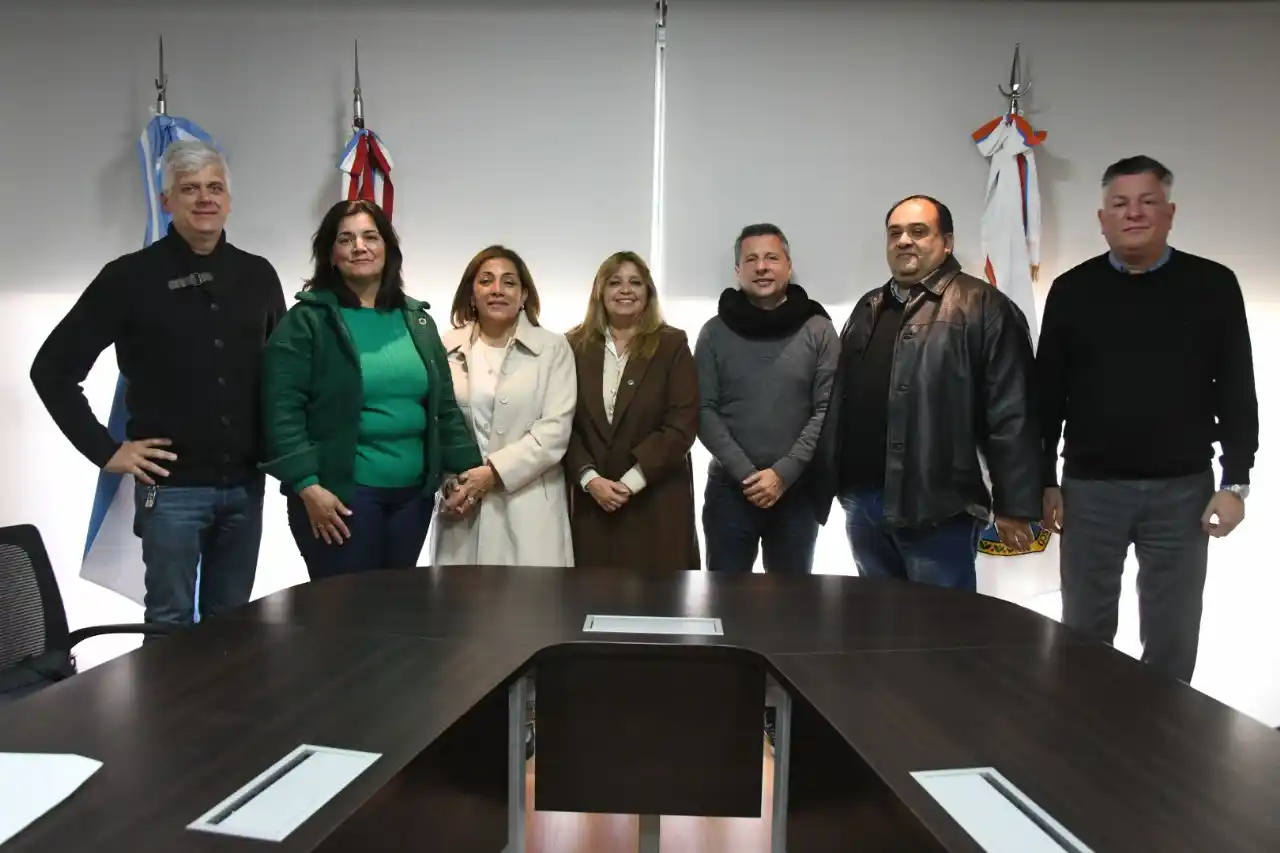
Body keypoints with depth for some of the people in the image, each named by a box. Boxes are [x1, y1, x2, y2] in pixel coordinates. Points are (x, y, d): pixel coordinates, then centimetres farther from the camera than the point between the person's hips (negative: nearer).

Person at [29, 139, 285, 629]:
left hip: (245, 484, 3)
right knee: (171, 622, 8)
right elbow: (52, 369, -3)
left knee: (232, 622, 15)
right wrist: (105, 450, -8)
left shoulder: (258, 275, 5)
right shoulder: (131, 277, -5)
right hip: (172, 484, -3)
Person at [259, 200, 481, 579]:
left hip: (413, 493, 5)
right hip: (340, 494, -5)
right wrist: (307, 485, -16)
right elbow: (283, 411, -10)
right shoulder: (307, 321, -4)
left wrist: (464, 469, 7)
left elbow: (444, 406, 14)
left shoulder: (417, 320, 12)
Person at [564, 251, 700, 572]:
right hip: (592, 500, 2)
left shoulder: (672, 345, 1)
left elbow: (682, 425, -6)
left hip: (657, 501, -1)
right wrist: (589, 478, -11)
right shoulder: (576, 346, 6)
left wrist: (631, 481, -12)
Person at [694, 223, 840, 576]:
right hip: (729, 489, 0)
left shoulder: (818, 330, 1)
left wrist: (783, 473, -13)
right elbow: (704, 411, -2)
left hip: (796, 490, 0)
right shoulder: (715, 332, 2)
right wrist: (745, 472, -12)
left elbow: (828, 411, -4)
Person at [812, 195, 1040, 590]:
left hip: (936, 504, -6)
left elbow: (1011, 413, -10)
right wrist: (828, 482, 13)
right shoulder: (868, 308, 17)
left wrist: (1013, 505, -13)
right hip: (862, 501, 7)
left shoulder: (982, 307, -5)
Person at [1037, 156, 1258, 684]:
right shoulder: (1072, 290, 2)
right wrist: (1045, 481, 1)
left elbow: (1237, 393, 2)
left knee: (1173, 638, 9)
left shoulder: (1213, 286, 1)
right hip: (1090, 488, 0)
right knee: (1086, 631, 9)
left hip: (1183, 489, 0)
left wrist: (1235, 482, -3)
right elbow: (1047, 397, 4)